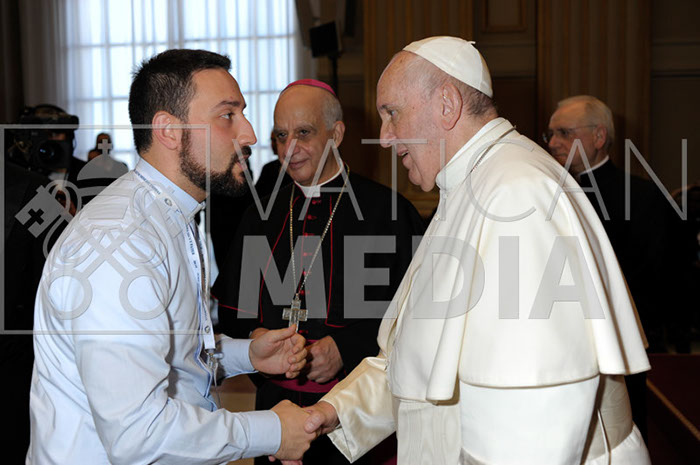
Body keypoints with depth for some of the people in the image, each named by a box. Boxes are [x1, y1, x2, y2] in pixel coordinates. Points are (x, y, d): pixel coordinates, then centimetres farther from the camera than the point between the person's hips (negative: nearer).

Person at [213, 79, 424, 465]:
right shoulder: (261, 216, 8)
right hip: (275, 401, 4)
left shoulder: (388, 212, -7)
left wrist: (345, 347, -18)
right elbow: (230, 304, 14)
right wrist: (254, 335, -5)